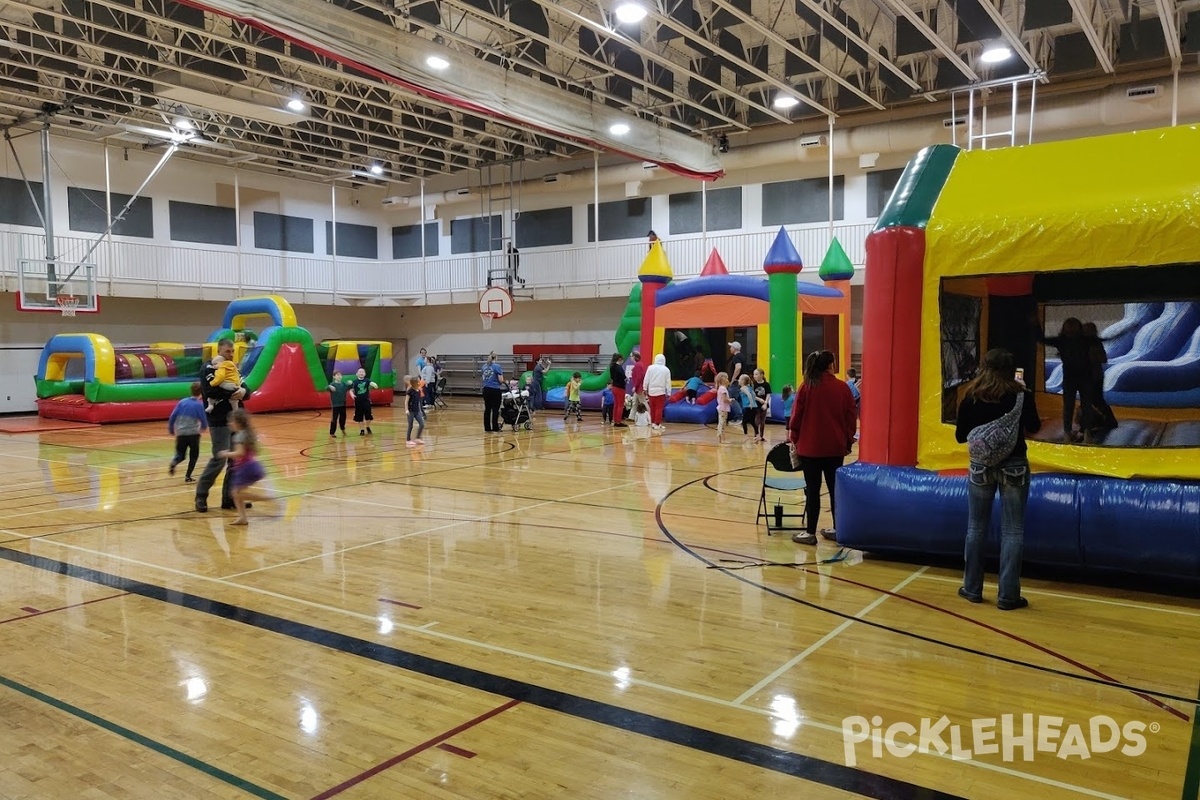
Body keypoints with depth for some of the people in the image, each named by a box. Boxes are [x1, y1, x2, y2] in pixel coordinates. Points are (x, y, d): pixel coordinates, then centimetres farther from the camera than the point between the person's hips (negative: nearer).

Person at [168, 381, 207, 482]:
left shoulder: (182, 402, 6)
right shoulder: (199, 405, -5)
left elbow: (172, 417, 5)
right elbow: (204, 420, -4)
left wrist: (171, 430, 19)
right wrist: (203, 428, 19)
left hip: (180, 433, 3)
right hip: (193, 434, -3)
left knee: (180, 455, 17)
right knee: (193, 455, 14)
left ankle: (173, 464, -15)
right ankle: (187, 476, 9)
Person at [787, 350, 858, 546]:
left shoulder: (806, 387, -6)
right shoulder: (843, 387, -1)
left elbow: (796, 416, -5)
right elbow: (851, 418, 3)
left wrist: (794, 439, 7)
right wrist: (848, 442, 14)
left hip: (810, 447, -2)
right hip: (836, 447, 2)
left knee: (812, 490, 1)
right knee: (836, 488, 12)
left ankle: (810, 533, 4)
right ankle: (838, 530, 19)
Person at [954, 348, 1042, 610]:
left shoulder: (971, 397, -6)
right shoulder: (1021, 395, -9)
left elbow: (960, 436, -1)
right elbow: (1034, 427, 5)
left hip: (981, 466, 1)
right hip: (1014, 466, -1)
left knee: (976, 528, 13)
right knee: (1012, 531, 5)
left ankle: (972, 589, 20)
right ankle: (1007, 596, 7)